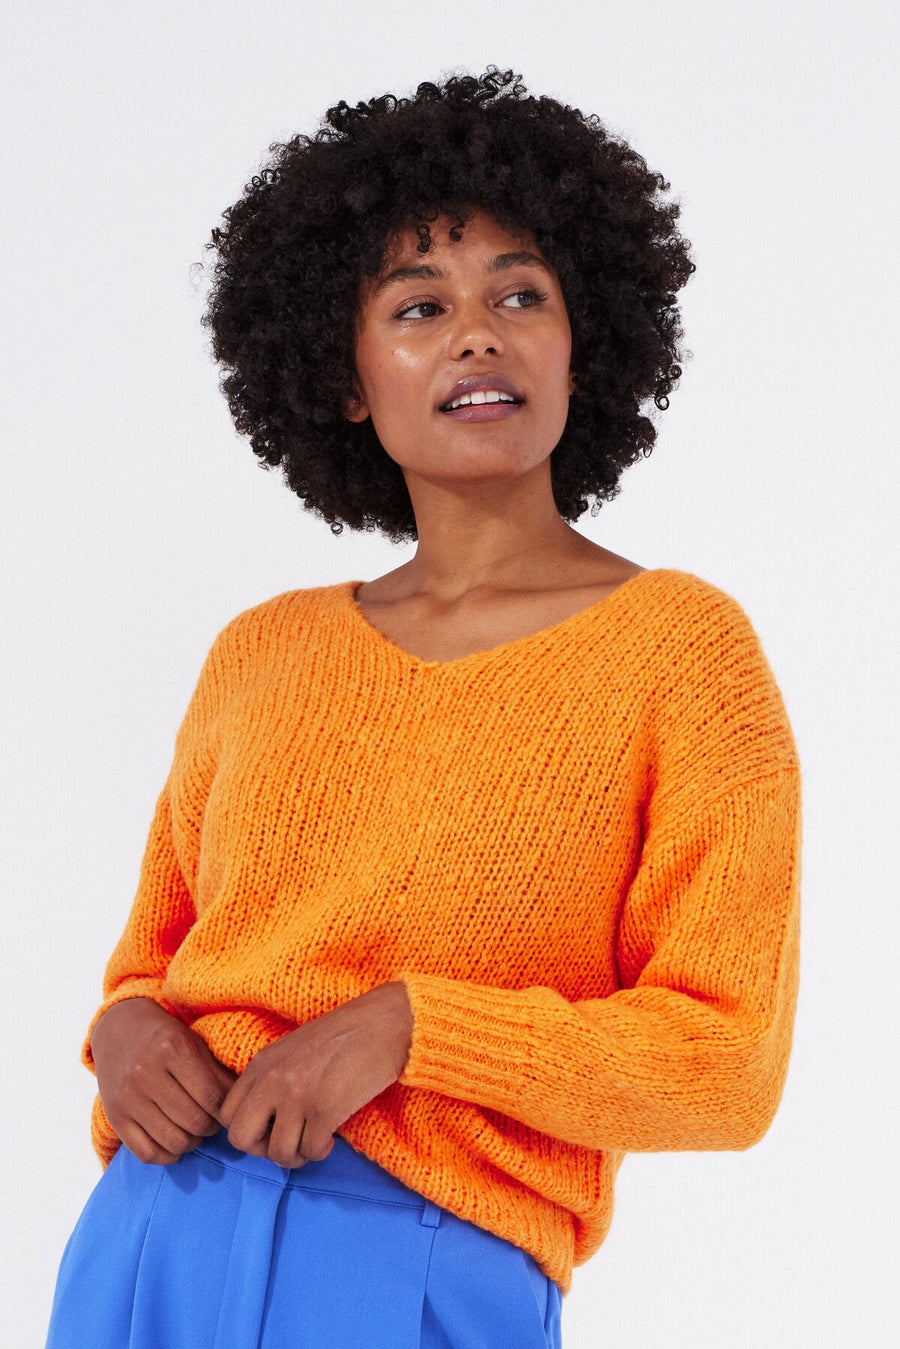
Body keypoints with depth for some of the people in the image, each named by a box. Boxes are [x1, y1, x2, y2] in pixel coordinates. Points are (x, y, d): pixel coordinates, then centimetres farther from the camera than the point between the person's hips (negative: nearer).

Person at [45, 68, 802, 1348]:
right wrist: (127, 1030, -5)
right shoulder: (263, 653, 8)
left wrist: (405, 1026, -17)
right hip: (153, 1232, 4)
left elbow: (724, 1064, -8)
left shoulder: (681, 645, -5)